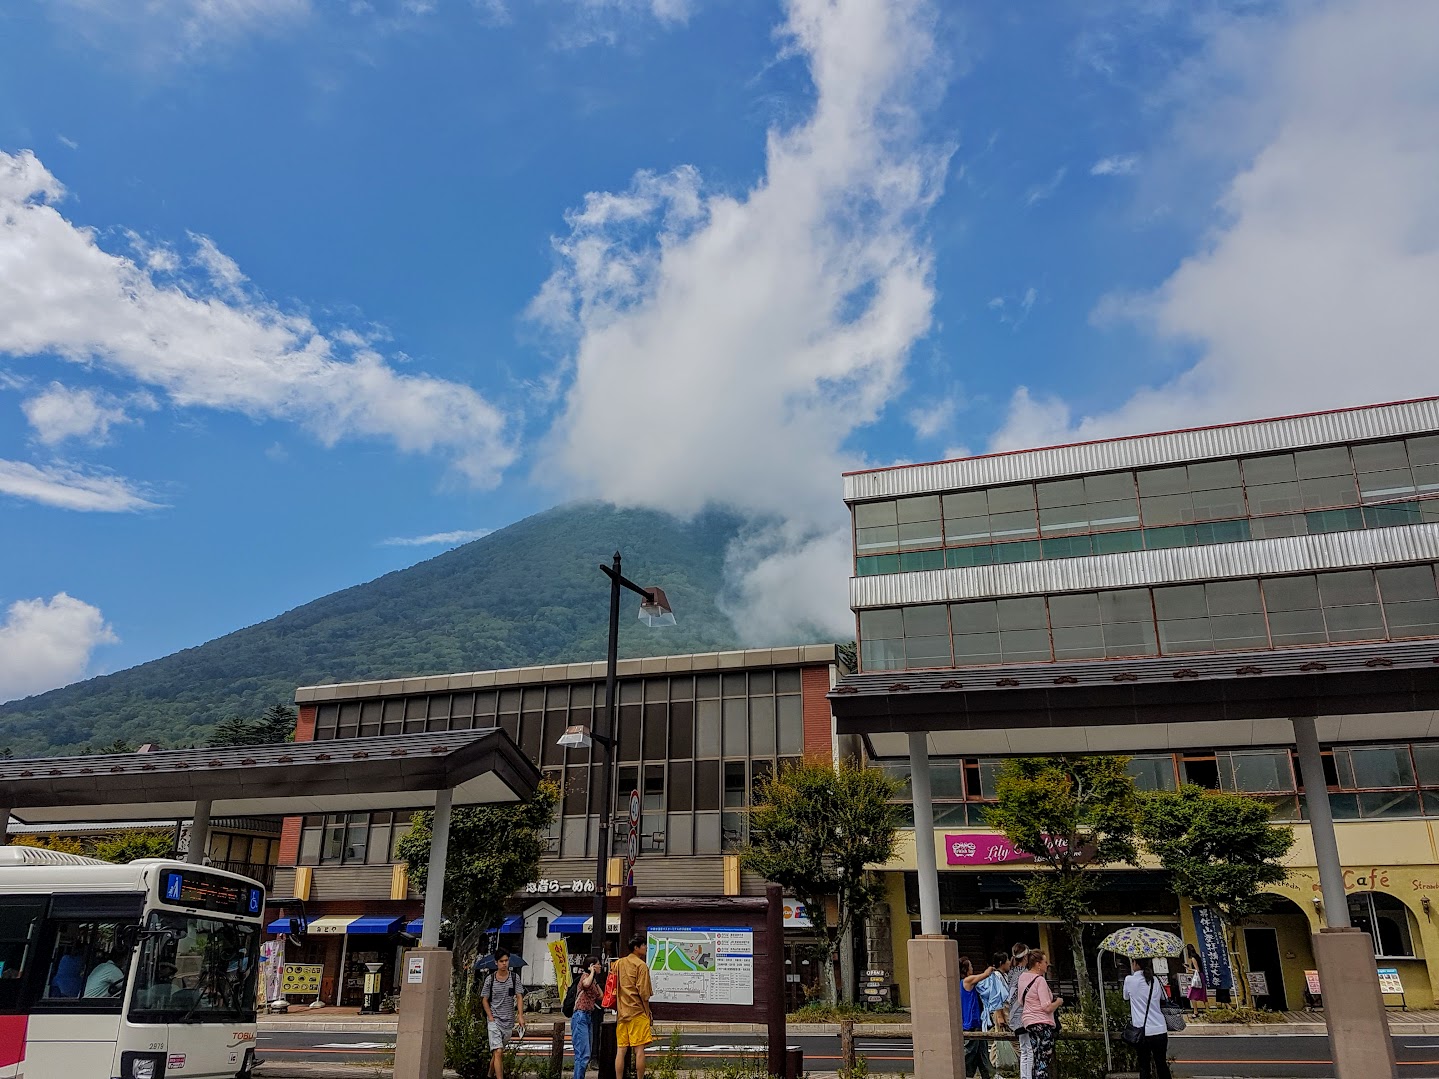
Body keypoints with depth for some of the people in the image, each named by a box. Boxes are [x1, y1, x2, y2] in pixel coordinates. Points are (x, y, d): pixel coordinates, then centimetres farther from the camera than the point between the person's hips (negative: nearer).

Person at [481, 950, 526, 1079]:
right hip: (494, 1020, -2)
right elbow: (484, 999, 3)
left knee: (499, 1051, 15)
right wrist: (491, 1018, -7)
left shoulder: (515, 977, 0)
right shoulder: (490, 979, -3)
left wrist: (520, 1016, -14)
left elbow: (519, 997, -3)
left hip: (509, 1021, 2)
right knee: (498, 1052, -13)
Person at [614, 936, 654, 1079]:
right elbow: (643, 992, -11)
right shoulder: (641, 965, -7)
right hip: (637, 1012, -6)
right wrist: (648, 1012, 0)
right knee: (639, 1049, -2)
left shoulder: (618, 963, 12)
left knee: (620, 1050, 5)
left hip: (621, 1012, 6)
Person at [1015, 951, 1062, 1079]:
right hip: (1043, 1022, -8)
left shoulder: (1022, 976, 10)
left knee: (1036, 1060, 14)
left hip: (1029, 1022, 8)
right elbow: (1048, 1008, -18)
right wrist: (1058, 1001, -2)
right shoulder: (1040, 980, -16)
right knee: (1044, 1062, -7)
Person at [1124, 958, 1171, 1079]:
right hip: (1160, 1031, 3)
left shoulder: (1129, 980, -8)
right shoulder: (1155, 980, 1)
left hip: (1142, 1032, -3)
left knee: (1144, 1066, 10)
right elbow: (1163, 999, 17)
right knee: (1162, 1064, 15)